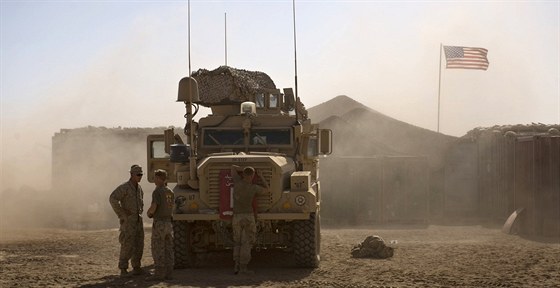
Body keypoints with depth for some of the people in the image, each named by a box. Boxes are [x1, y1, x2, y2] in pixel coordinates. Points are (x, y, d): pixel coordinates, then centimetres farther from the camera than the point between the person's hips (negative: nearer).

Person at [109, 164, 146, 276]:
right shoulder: (124, 187, -13)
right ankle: (123, 269, -5)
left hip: (138, 221, 8)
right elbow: (113, 199, -24)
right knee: (127, 245, -10)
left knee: (139, 245, 6)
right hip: (128, 221, -8)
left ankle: (136, 268, 13)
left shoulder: (139, 188, 13)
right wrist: (121, 214, -20)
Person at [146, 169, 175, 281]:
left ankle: (159, 274, -7)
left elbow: (153, 207, -23)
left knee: (157, 250, -5)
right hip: (169, 222, 8)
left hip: (159, 223, -8)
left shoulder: (157, 191, -14)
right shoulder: (170, 192, 12)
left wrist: (149, 212, 0)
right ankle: (168, 273, 10)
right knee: (168, 250, 9)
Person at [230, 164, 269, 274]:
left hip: (236, 217, 3)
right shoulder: (254, 188, -8)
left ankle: (236, 266, 4)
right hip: (248, 216, -3)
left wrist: (244, 170, 14)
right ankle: (243, 267, -8)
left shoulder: (238, 181, -3)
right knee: (247, 242, 0)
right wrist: (261, 176, 19)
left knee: (237, 242, 14)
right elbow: (266, 189, 12)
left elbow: (233, 167, 13)